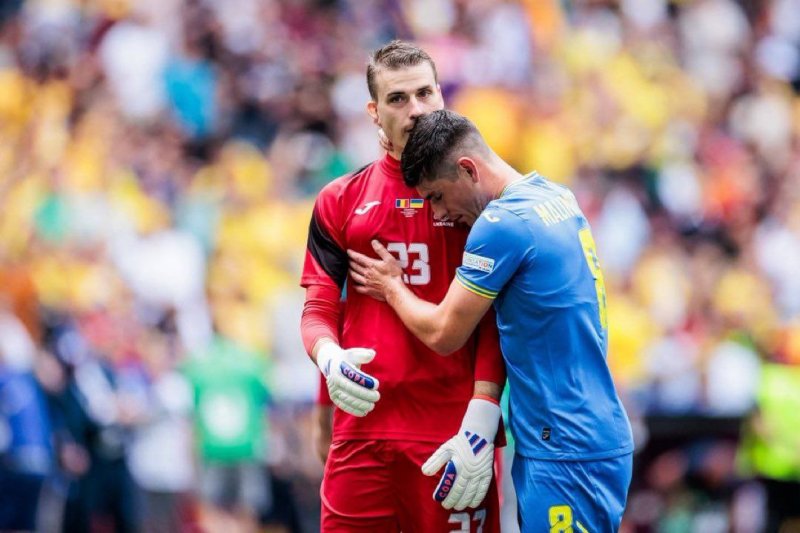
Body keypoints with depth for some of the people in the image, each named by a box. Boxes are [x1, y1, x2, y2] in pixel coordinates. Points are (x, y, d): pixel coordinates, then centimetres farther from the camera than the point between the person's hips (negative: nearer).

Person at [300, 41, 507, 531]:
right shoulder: (341, 200, 12)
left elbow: (495, 320, -1)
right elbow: (319, 311, 11)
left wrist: (480, 424, -12)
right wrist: (330, 358, -13)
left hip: (451, 433, -2)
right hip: (361, 429, 2)